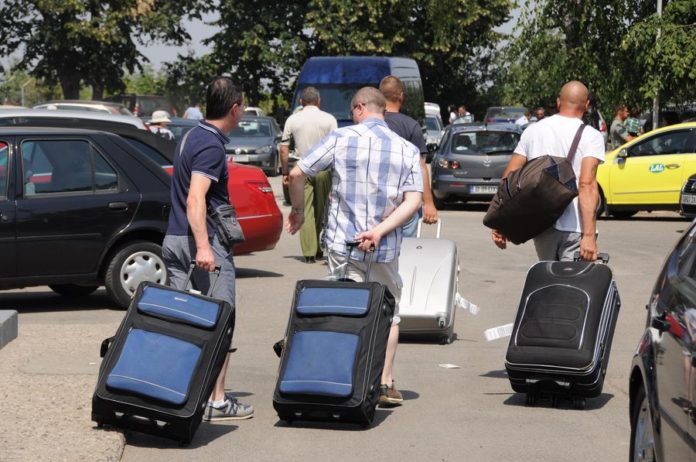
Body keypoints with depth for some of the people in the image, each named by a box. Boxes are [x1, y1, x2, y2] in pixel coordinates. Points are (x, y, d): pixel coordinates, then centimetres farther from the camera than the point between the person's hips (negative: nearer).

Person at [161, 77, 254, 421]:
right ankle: (216, 402, 1)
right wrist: (203, 247, -33)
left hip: (173, 239, 9)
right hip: (205, 241, -9)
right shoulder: (212, 146, -15)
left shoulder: (192, 136, 15)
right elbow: (196, 199, -25)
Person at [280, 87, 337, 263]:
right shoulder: (329, 119, 0)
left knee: (306, 211, 0)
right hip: (324, 169, 0)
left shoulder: (293, 120, 3)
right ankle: (317, 249, 16)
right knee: (321, 210, 11)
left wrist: (285, 172, 10)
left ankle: (309, 252, -5)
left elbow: (284, 148, 3)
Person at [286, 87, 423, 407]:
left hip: (342, 242, -1)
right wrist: (379, 231, -13)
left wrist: (297, 211, 12)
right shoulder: (408, 150, 3)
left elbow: (297, 174, -4)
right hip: (385, 249, 1)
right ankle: (385, 385, 13)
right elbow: (413, 200, -8)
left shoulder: (342, 138, -3)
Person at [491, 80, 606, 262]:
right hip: (575, 228, -5)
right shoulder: (591, 136, -5)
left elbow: (509, 177, 5)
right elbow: (587, 185, -16)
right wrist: (589, 235, -21)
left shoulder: (533, 131, 9)